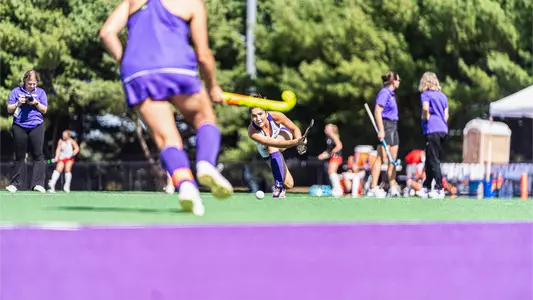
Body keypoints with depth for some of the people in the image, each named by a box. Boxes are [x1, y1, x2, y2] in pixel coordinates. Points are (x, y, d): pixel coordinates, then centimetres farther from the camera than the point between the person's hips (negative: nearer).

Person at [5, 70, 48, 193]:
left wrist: (36, 103, -13)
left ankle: (38, 184, -8)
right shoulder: (16, 91, 5)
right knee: (19, 156, 5)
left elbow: (44, 110, 5)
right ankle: (15, 183, 9)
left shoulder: (40, 92, 7)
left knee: (38, 155, -6)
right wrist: (18, 103, -14)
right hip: (19, 127, 0)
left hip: (36, 126, 0)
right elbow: (9, 109, 4)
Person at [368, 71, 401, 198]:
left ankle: (392, 188, 12)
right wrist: (381, 130, -24)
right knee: (381, 158, -12)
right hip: (386, 126, -10)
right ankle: (373, 188, -13)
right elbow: (377, 111, -18)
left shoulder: (391, 94, 18)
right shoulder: (384, 93, -11)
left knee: (393, 159, 9)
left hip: (393, 127, 10)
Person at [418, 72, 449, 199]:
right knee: (430, 160, 17)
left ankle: (439, 189, -12)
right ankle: (427, 187, 24)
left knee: (434, 161, -7)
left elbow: (425, 108, -23)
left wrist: (425, 117, -6)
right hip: (443, 130, 7)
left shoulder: (425, 95, -4)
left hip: (432, 131, -7)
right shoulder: (443, 96, 17)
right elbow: (446, 115, 17)